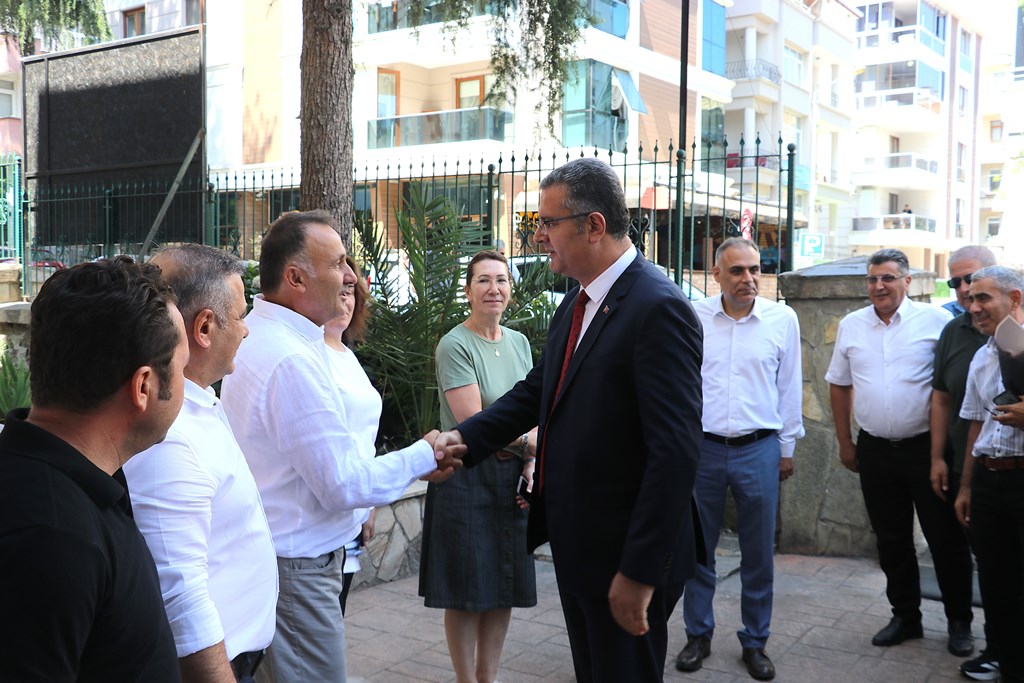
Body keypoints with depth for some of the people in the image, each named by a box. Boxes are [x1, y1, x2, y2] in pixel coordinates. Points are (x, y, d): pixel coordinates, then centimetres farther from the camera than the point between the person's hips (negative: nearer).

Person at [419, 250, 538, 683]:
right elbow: (473, 423, -17)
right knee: (467, 591, 5)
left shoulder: (519, 342, 9)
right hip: (467, 478, -6)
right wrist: (530, 442, -8)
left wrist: (530, 461, -7)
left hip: (512, 477, 6)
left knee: (505, 587, 13)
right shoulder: (455, 346, -12)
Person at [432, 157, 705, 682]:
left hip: (625, 555, -8)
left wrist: (640, 572, -23)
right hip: (574, 542, 8)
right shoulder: (576, 305, 8)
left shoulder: (658, 308, -21)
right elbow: (536, 392, 14)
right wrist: (463, 437, -1)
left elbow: (677, 451, -25)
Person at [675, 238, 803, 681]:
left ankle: (755, 641, 25)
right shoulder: (692, 317, -2)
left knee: (759, 554, 9)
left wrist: (787, 447, 9)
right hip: (702, 447, 0)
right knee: (698, 548, 10)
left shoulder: (783, 319, -1)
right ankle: (698, 635, 26)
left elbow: (789, 387, 7)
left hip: (759, 449, 0)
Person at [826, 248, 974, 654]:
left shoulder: (935, 321, -6)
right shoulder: (851, 325, 5)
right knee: (891, 540, 13)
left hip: (926, 447, -3)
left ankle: (959, 621, 21)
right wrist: (845, 442, 10)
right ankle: (905, 617, 28)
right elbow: (839, 385, 12)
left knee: (946, 539, 5)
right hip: (875, 449, 4)